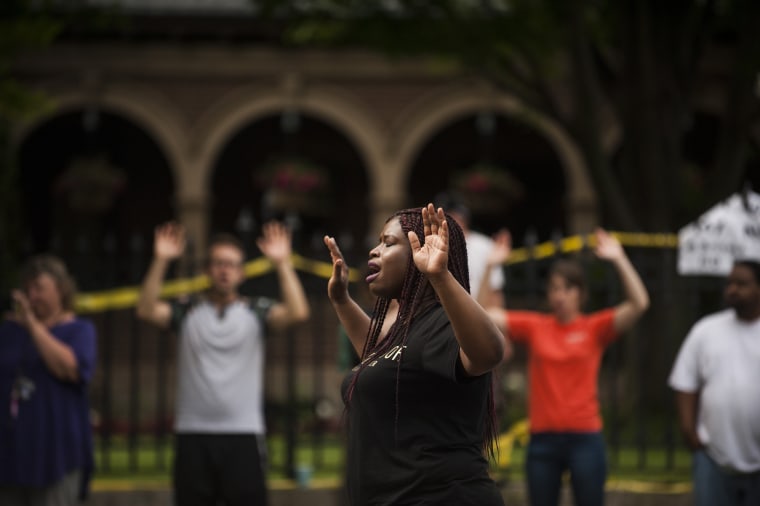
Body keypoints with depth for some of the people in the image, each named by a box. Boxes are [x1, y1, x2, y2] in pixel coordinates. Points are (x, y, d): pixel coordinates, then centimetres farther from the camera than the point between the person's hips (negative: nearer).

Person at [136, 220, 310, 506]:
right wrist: (160, 261, -14)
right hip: (193, 435, 1)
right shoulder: (188, 313, 8)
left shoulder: (256, 312, 6)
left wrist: (282, 263, -14)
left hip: (243, 436, -1)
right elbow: (147, 310, -8)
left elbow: (297, 312, -10)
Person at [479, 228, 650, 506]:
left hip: (584, 438, -2)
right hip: (543, 438, 2)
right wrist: (490, 267, -6)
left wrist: (619, 260, -17)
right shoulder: (534, 326, 6)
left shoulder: (595, 328, 0)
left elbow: (639, 303, -11)